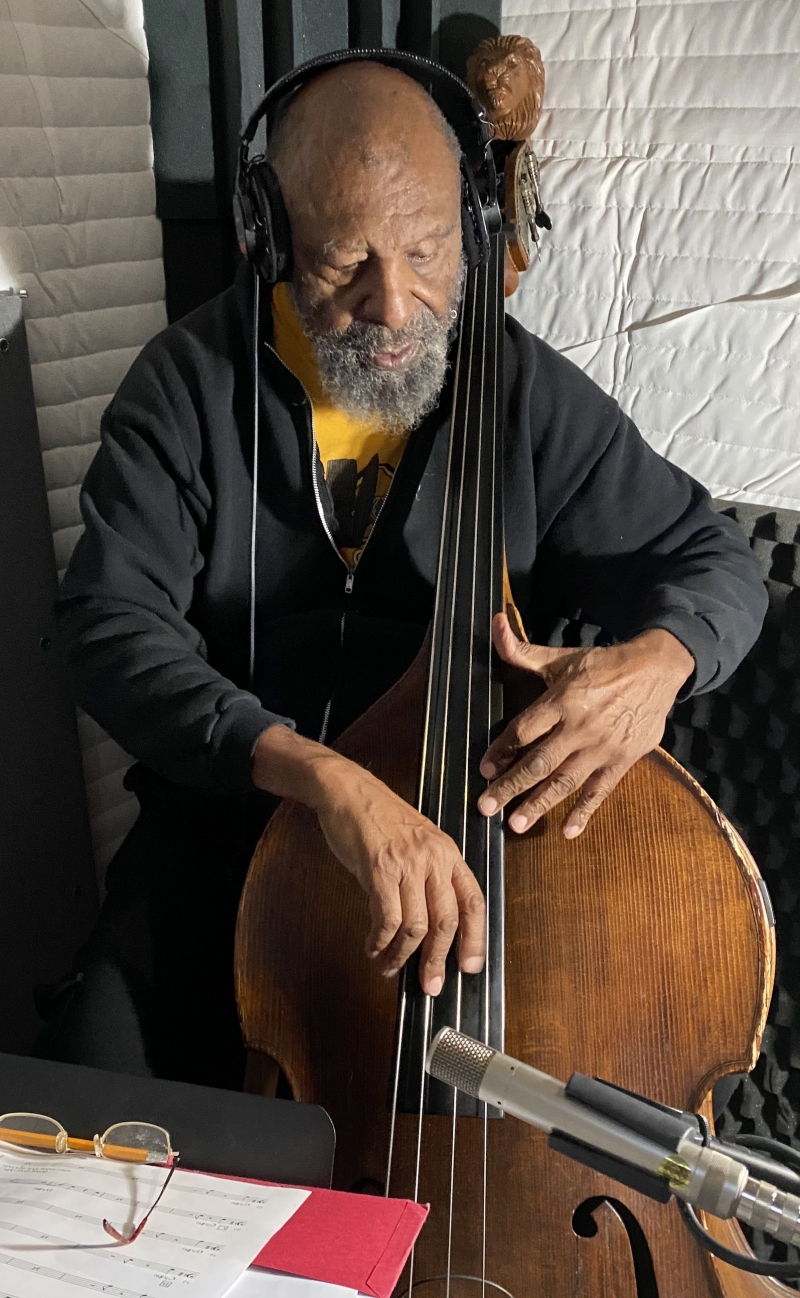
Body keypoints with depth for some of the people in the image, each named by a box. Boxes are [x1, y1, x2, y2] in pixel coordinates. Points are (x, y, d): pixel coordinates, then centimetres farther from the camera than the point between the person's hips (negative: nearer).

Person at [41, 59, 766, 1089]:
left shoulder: (531, 394, -5)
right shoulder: (188, 386, -8)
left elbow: (714, 563, 2)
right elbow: (112, 625, -19)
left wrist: (657, 658, -25)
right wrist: (320, 773, -36)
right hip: (232, 817, 0)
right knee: (106, 1065, -18)